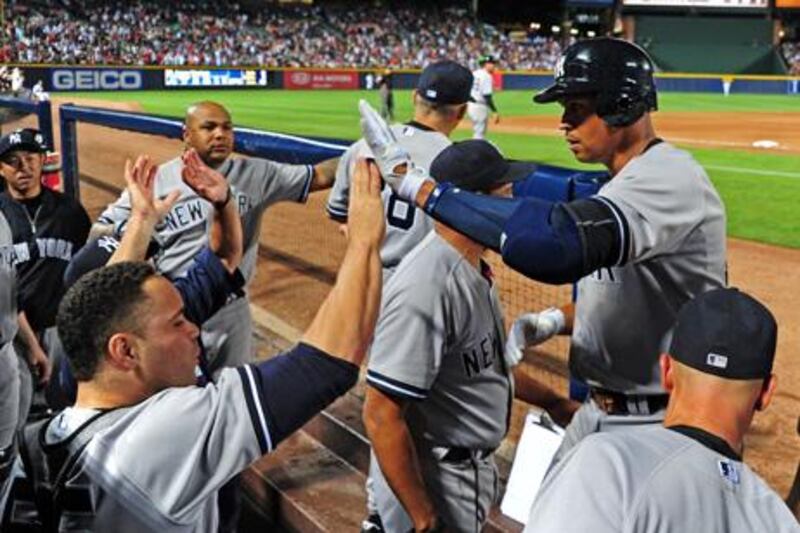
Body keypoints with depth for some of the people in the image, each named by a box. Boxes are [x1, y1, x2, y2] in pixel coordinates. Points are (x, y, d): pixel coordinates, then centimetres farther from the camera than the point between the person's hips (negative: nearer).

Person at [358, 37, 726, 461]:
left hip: (654, 426, -9)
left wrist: (414, 184, -37)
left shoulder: (670, 177, -24)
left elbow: (552, 242, -41)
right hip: (600, 410, 9)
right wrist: (556, 322, -1)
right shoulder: (628, 182, 10)